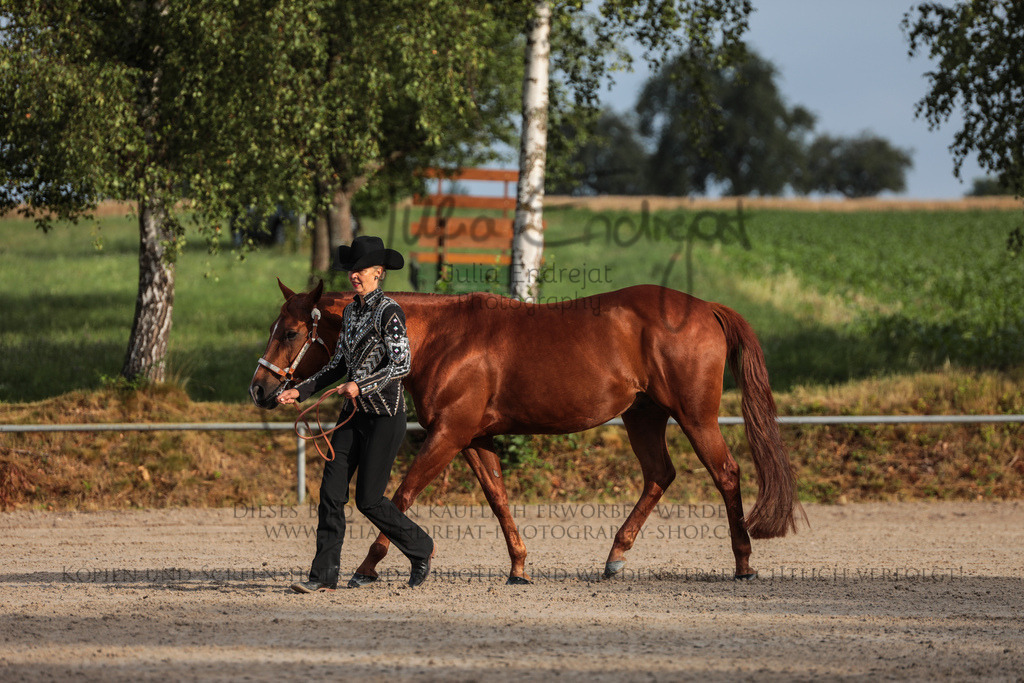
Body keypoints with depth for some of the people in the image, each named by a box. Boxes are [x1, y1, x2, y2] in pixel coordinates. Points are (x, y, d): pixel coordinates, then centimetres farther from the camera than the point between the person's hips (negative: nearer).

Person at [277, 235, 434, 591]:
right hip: (354, 413, 8)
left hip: (385, 414, -8)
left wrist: (362, 385, -32)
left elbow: (401, 365, -19)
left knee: (368, 499, -4)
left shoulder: (389, 312, -12)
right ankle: (324, 575, -2)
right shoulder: (351, 312, 12)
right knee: (331, 491, -2)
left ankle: (421, 548, 20)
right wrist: (301, 391, 11)